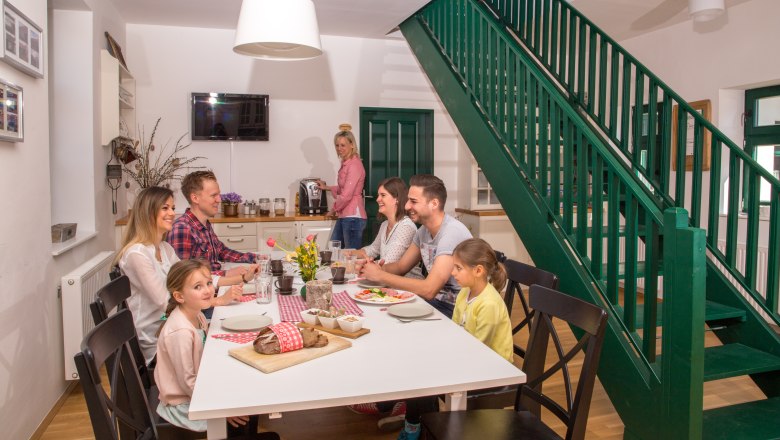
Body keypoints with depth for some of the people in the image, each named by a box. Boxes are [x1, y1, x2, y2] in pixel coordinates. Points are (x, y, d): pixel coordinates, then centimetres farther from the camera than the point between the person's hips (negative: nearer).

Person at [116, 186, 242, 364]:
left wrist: (236, 278, -7)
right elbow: (164, 302, -24)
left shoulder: (165, 248, 9)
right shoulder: (137, 254, -18)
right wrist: (219, 300, -27)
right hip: (154, 342, -7)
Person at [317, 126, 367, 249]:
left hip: (353, 217, -10)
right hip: (343, 216, 10)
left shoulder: (354, 164, -15)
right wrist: (327, 187, 30)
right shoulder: (345, 164, 14)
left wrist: (333, 209, -2)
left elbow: (346, 195, -17)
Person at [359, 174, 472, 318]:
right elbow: (401, 266, 13)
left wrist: (380, 276, -20)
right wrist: (379, 268, -10)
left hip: (455, 310, -7)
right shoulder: (424, 230, 3)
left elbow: (428, 290, -28)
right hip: (437, 300, 7)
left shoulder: (452, 232, -24)